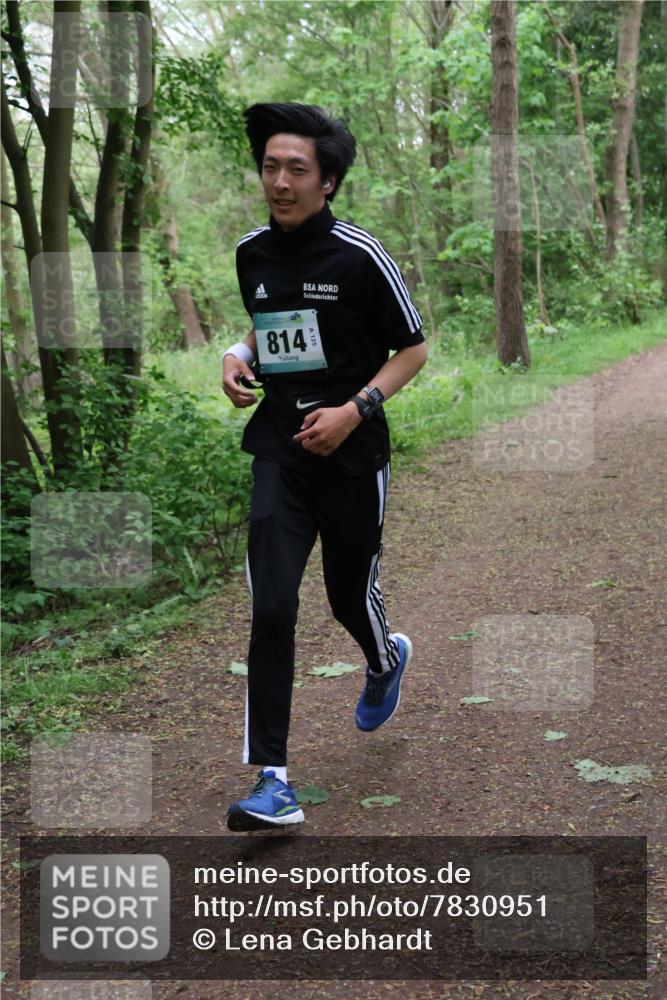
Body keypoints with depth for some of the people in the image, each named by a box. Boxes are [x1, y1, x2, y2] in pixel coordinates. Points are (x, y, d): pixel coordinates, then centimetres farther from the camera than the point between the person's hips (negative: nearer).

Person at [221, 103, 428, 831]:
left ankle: (386, 660, 52)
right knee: (271, 608, -10)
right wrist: (238, 358, 2)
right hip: (279, 450, 3)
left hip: (350, 453, -3)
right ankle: (273, 782, -6)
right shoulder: (251, 253, 4)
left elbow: (413, 349, -4)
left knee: (349, 596, 13)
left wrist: (356, 408, -17)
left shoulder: (360, 256, -10)